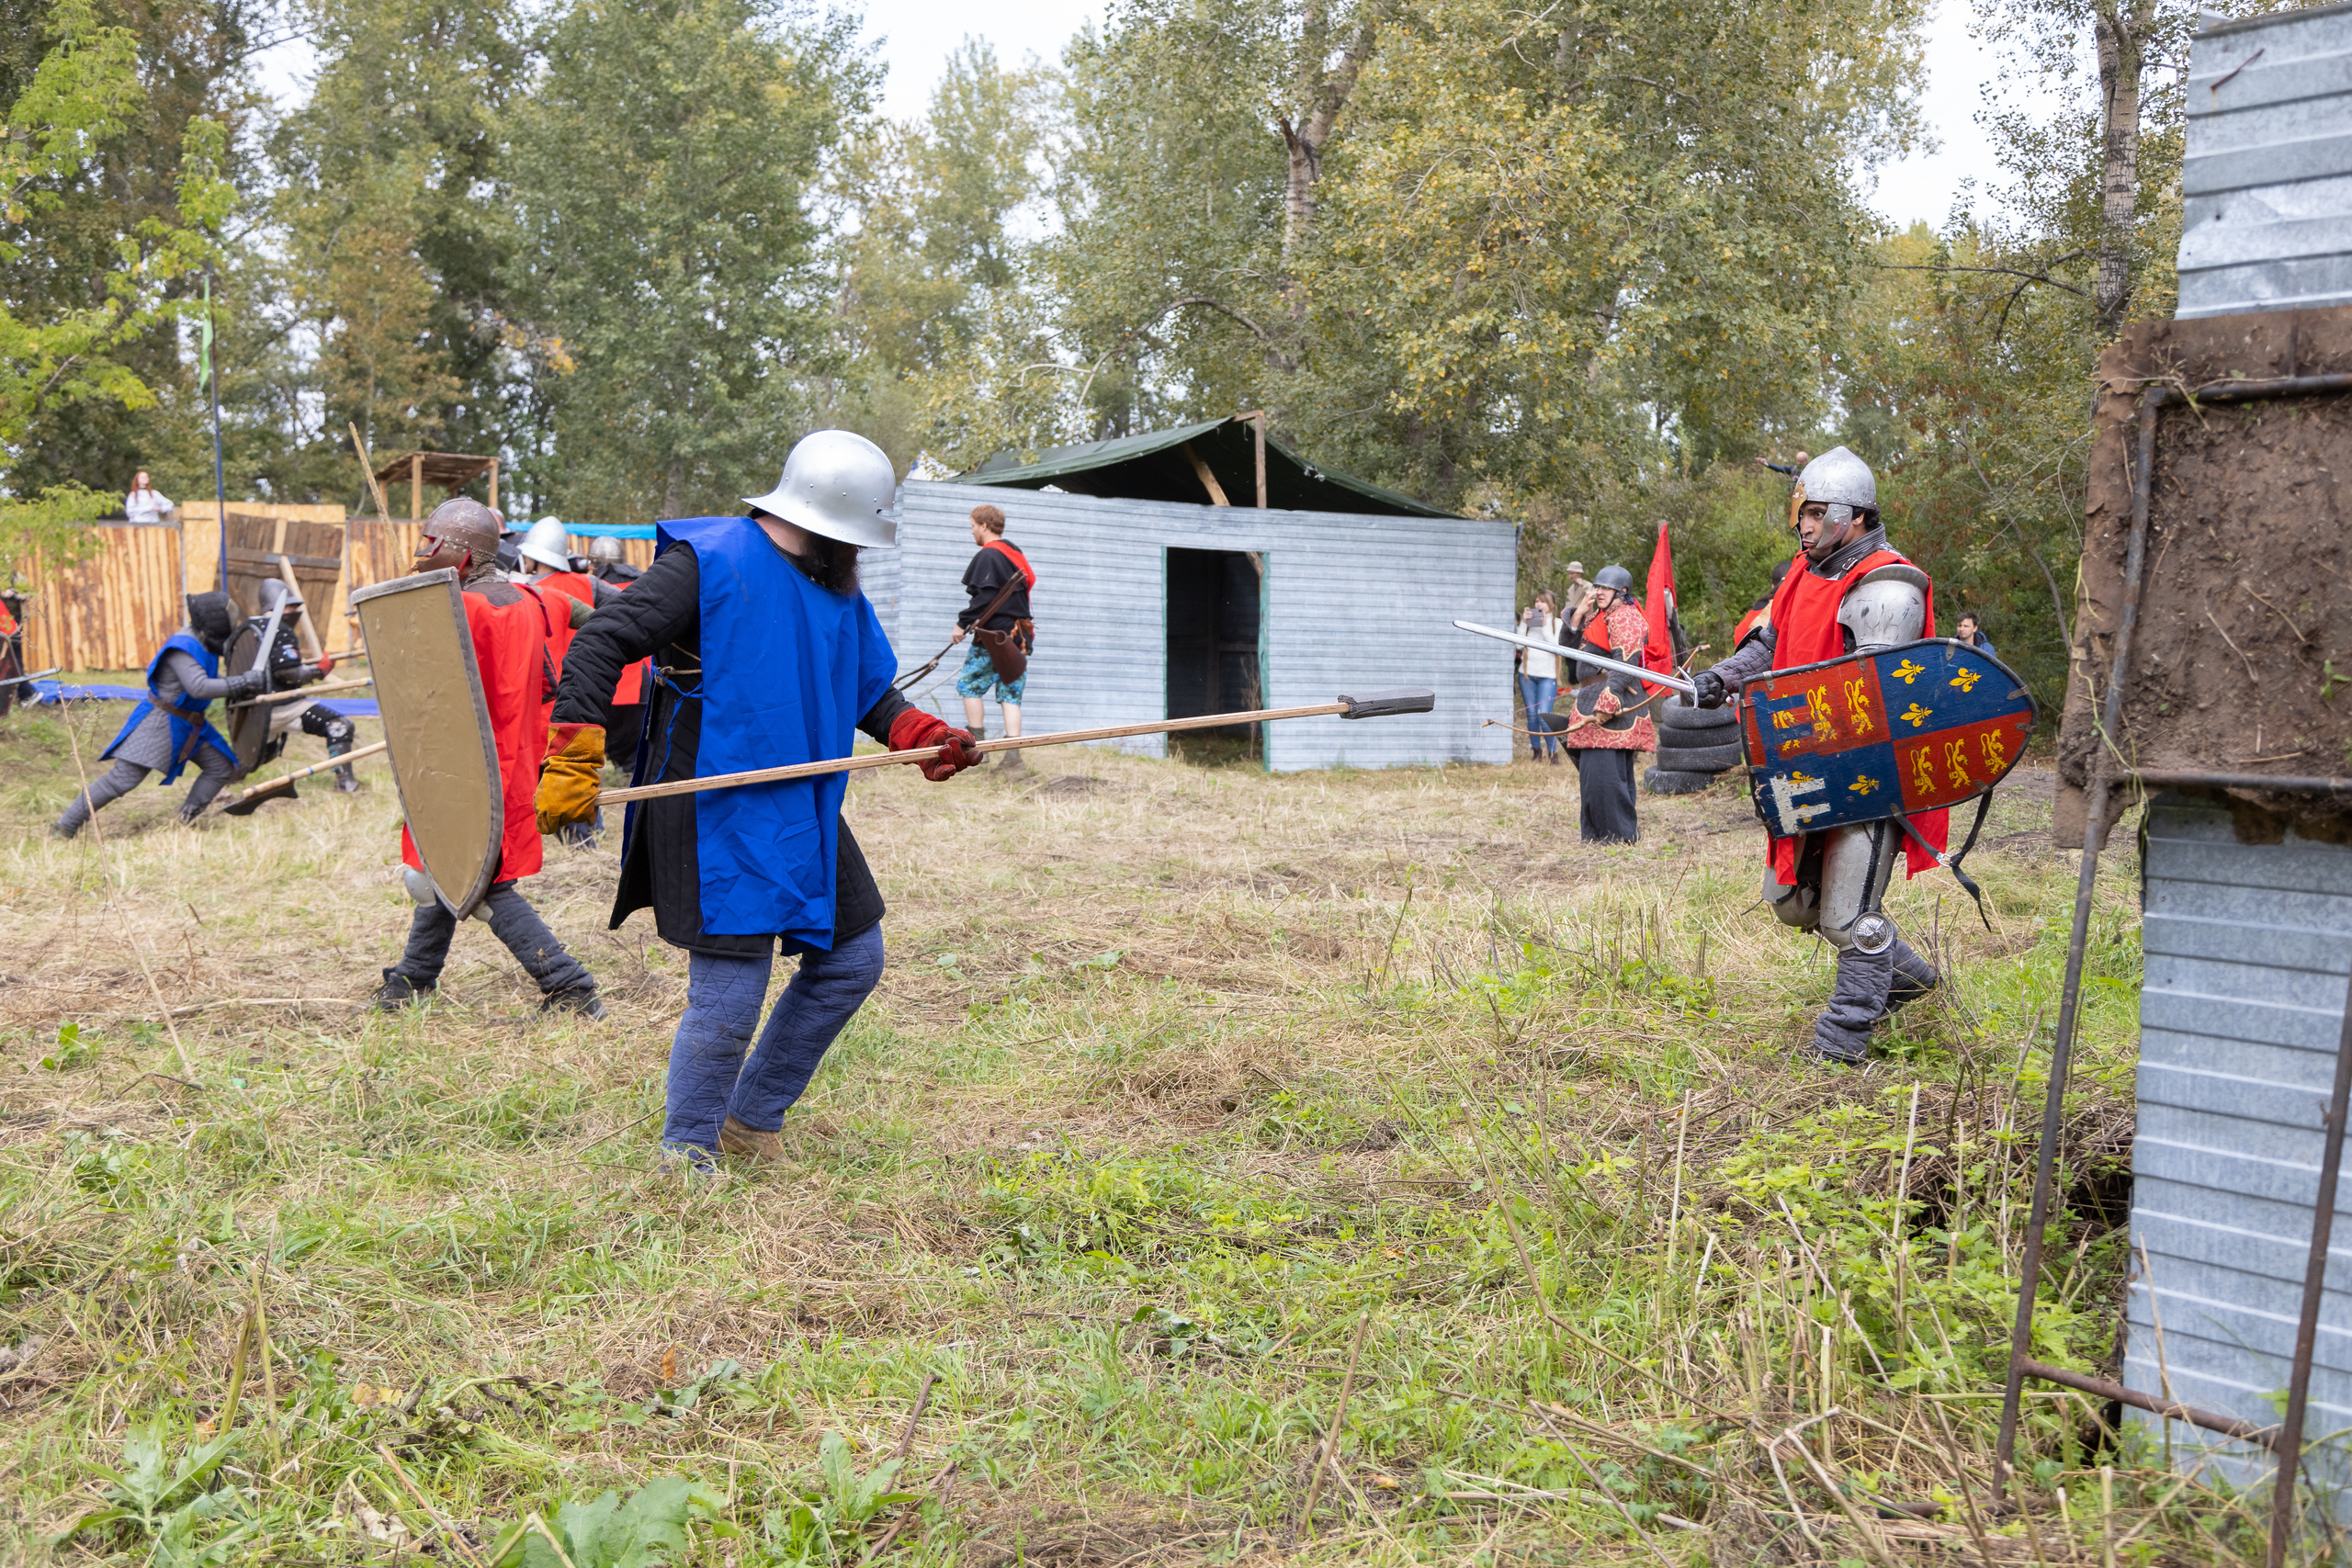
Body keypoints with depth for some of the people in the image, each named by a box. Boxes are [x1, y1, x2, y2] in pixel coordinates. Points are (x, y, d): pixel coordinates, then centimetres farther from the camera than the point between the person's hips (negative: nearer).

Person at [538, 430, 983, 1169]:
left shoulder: (839, 589, 11)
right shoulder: (708, 562, -12)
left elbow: (870, 688, 21)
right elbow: (601, 642, -15)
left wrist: (919, 734, 2)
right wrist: (575, 760, -23)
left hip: (806, 811, 8)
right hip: (720, 818, -8)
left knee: (851, 960, 13)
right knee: (729, 999, -8)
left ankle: (752, 1121, 30)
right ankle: (686, 1158, 17)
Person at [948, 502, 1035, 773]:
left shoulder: (987, 556, -9)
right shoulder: (1015, 554, 18)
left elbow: (984, 598, -17)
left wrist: (963, 623, -10)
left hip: (993, 637, -8)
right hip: (1018, 635, 8)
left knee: (970, 685, 4)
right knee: (1010, 694, 4)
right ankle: (1013, 756, -4)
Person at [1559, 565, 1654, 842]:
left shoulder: (1625, 617, -9)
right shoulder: (1600, 616, 21)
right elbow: (1570, 648, 22)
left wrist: (1604, 707, -25)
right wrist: (1579, 616, 9)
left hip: (1613, 702, -10)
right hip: (1592, 699, 10)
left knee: (1604, 769, -12)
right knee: (1590, 770, 11)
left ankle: (1620, 834, -7)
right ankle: (1596, 832, 17)